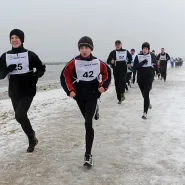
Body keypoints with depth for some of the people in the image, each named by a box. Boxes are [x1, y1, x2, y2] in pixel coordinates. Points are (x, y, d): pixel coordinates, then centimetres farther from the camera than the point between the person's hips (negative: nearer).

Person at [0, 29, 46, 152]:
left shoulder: (30, 55, -4)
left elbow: (42, 68, 4)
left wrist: (36, 75, -18)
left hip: (28, 91, -4)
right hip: (14, 92, 5)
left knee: (20, 115, -18)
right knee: (21, 116, 12)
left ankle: (32, 138, 7)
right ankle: (32, 140, 32)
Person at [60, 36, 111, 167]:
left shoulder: (98, 62, -7)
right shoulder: (74, 63, -10)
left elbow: (107, 72, 11)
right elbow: (65, 76, 1)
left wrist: (103, 86, 1)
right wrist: (70, 90, -7)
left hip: (93, 95, -1)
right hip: (79, 96, 2)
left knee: (88, 123, -12)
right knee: (88, 120, 18)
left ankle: (88, 154, -11)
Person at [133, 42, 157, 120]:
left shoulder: (152, 55, -4)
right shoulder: (138, 56, -5)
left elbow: (155, 64, 13)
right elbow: (134, 67, -12)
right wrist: (142, 63, -21)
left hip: (149, 78, -2)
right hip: (140, 78, 2)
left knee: (146, 94, -10)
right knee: (144, 94, 18)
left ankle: (145, 112, -6)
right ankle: (148, 103, 51)